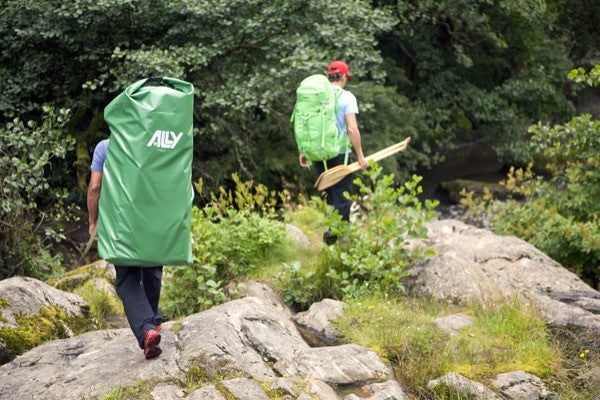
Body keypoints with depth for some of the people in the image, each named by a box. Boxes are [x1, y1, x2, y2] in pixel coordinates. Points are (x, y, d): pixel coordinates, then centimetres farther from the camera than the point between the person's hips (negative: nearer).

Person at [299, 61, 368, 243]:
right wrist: (360, 156, -9)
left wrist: (303, 152, 14)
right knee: (342, 198, 3)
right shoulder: (347, 97, -8)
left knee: (331, 196, 19)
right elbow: (352, 129, -16)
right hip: (340, 154, -5)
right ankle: (335, 233, -5)